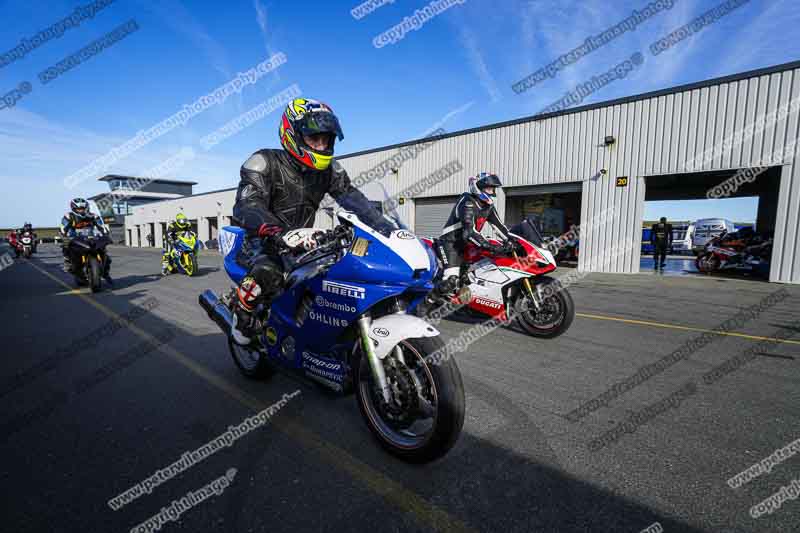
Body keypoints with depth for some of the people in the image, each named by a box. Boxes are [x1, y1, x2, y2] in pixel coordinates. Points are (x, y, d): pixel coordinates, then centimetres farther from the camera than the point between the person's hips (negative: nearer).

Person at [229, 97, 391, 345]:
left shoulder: (328, 169, 2)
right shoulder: (265, 163, -14)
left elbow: (352, 197, -9)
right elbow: (247, 206, -27)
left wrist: (386, 228, -23)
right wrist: (279, 233, -48)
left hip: (301, 241, 6)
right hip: (259, 239, -5)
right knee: (267, 271, -36)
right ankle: (242, 317, -6)